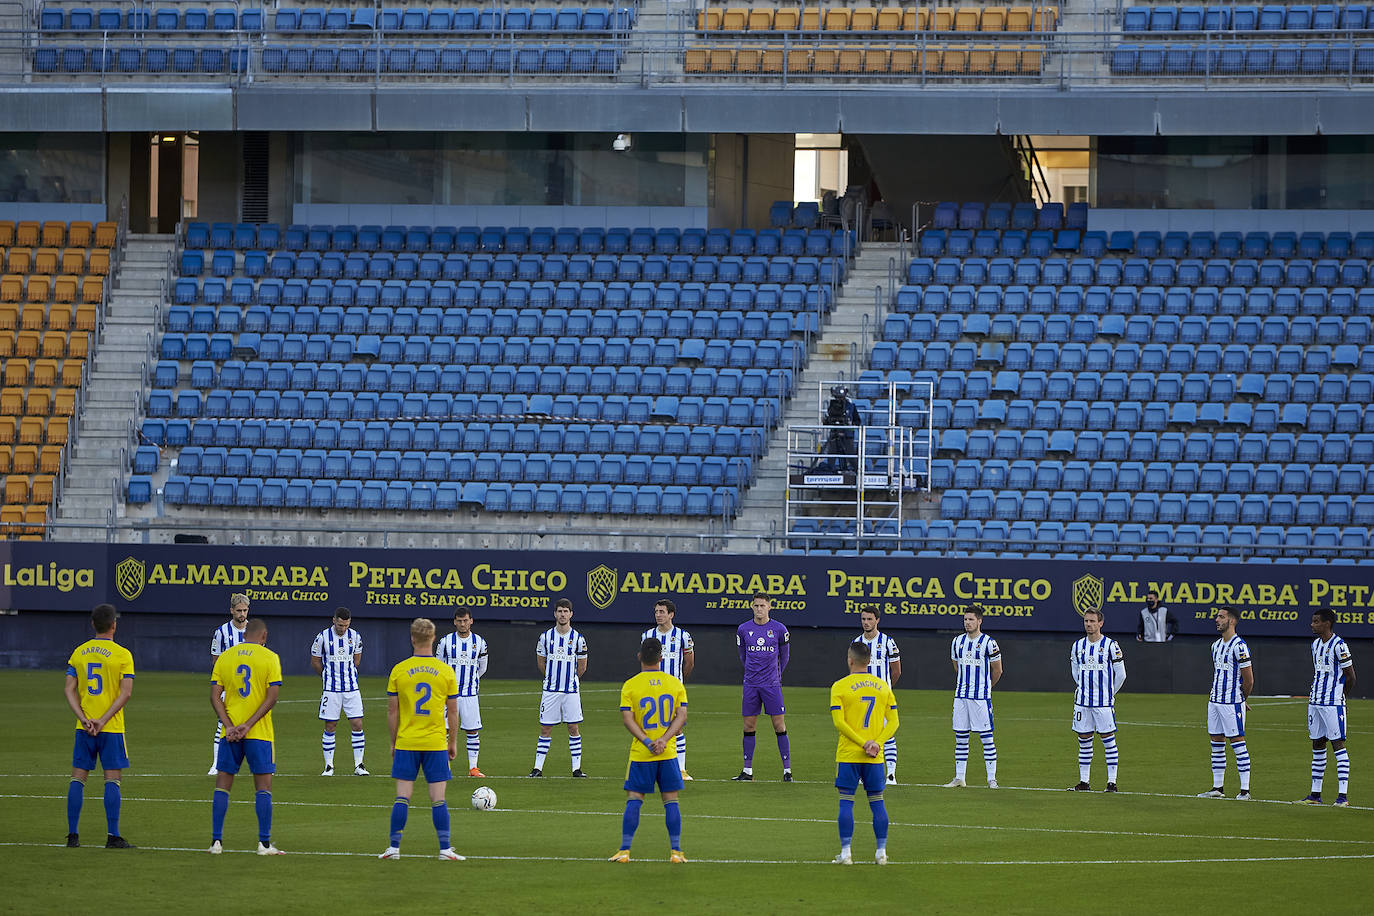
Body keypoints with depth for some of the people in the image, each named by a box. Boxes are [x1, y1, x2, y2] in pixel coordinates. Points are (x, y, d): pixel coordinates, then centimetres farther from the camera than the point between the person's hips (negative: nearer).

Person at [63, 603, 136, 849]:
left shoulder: (78, 653, 7)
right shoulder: (122, 655, -5)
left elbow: (69, 689, 1)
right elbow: (126, 692, -12)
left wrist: (84, 718, -5)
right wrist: (103, 720, -12)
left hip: (84, 726, 4)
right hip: (112, 727, -4)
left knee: (78, 778, 7)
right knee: (112, 779, -1)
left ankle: (72, 835, 5)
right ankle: (112, 836, -4)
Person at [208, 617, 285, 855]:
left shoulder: (224, 657, 6)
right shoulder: (270, 658, -3)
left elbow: (215, 697, 0)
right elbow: (272, 697, -11)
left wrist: (229, 726, -7)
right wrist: (248, 725, -12)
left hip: (230, 732, 3)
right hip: (260, 734, -3)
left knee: (222, 785, 8)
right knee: (263, 786, 2)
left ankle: (216, 841, 5)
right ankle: (264, 843, -2)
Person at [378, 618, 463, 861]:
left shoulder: (399, 670, -2)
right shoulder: (446, 672, -1)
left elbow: (392, 711, 1)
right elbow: (453, 711, 3)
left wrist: (393, 742, 11)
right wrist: (453, 742, 14)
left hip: (406, 742, 0)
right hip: (436, 743, 0)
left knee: (402, 797, 3)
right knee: (438, 798, 2)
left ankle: (394, 847, 3)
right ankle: (445, 849, 1)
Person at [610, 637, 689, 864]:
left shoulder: (630, 686, -3)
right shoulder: (675, 684, 3)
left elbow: (627, 719, -10)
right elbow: (682, 716, -3)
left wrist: (647, 742, -12)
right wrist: (664, 740, -11)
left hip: (640, 754, -1)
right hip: (668, 753, 1)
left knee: (634, 800, 4)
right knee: (671, 800, 6)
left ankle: (624, 850, 1)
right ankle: (676, 851, 4)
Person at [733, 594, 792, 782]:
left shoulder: (779, 630, -1)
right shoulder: (743, 630, 3)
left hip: (772, 684, -2)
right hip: (751, 685, 2)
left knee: (779, 725, -4)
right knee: (749, 725, 3)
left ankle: (787, 770, -1)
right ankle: (747, 770, 9)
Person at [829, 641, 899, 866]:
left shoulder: (840, 687, -5)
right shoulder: (883, 686, 6)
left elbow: (839, 722, -13)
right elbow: (893, 721, 2)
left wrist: (864, 743, -13)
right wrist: (877, 743, -7)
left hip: (848, 755, -3)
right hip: (875, 758, 3)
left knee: (846, 802, 1)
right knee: (877, 801, 9)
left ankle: (846, 852, -2)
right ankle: (881, 852, 9)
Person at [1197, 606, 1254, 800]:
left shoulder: (1239, 646, -13)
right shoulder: (1216, 646, 14)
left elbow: (1248, 679, -10)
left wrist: (1241, 699, 3)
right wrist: (1213, 695, 16)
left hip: (1232, 703, -8)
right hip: (1215, 702, 8)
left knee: (1238, 744, -7)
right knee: (1217, 744, 10)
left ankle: (1245, 790, -6)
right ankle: (1217, 788, 16)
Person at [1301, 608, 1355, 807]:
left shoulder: (1339, 646, -12)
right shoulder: (1316, 644, 13)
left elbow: (1350, 676, -9)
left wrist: (1338, 695, 1)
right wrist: (1313, 691, 12)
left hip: (1333, 703, -8)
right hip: (1315, 702, 8)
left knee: (1338, 745, -8)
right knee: (1317, 746, 11)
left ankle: (1343, 795, -10)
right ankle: (1315, 794, 15)